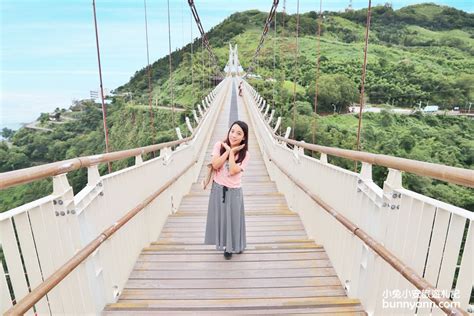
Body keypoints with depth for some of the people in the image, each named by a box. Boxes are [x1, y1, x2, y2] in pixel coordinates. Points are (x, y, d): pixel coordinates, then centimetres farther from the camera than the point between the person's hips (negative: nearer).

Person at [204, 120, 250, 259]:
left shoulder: (245, 155, -9)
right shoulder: (219, 145, -7)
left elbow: (233, 171, -21)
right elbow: (215, 165, -18)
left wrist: (232, 152, -17)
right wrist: (228, 150, -18)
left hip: (234, 191, -1)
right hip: (218, 188, 1)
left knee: (234, 218, 13)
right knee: (221, 217, 14)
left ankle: (235, 245, 40)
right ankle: (226, 246, 39)